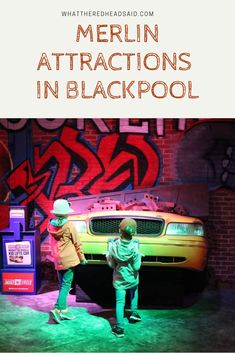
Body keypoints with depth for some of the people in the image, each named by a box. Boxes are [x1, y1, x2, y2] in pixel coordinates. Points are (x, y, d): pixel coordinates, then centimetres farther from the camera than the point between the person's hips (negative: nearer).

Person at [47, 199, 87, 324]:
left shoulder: (51, 226, 1)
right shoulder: (69, 225, -15)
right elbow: (77, 243, -8)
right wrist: (82, 258, 4)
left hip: (57, 260, 6)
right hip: (69, 259, -6)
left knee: (62, 285, 15)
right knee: (66, 285, -2)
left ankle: (64, 310, 21)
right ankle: (58, 309, -12)